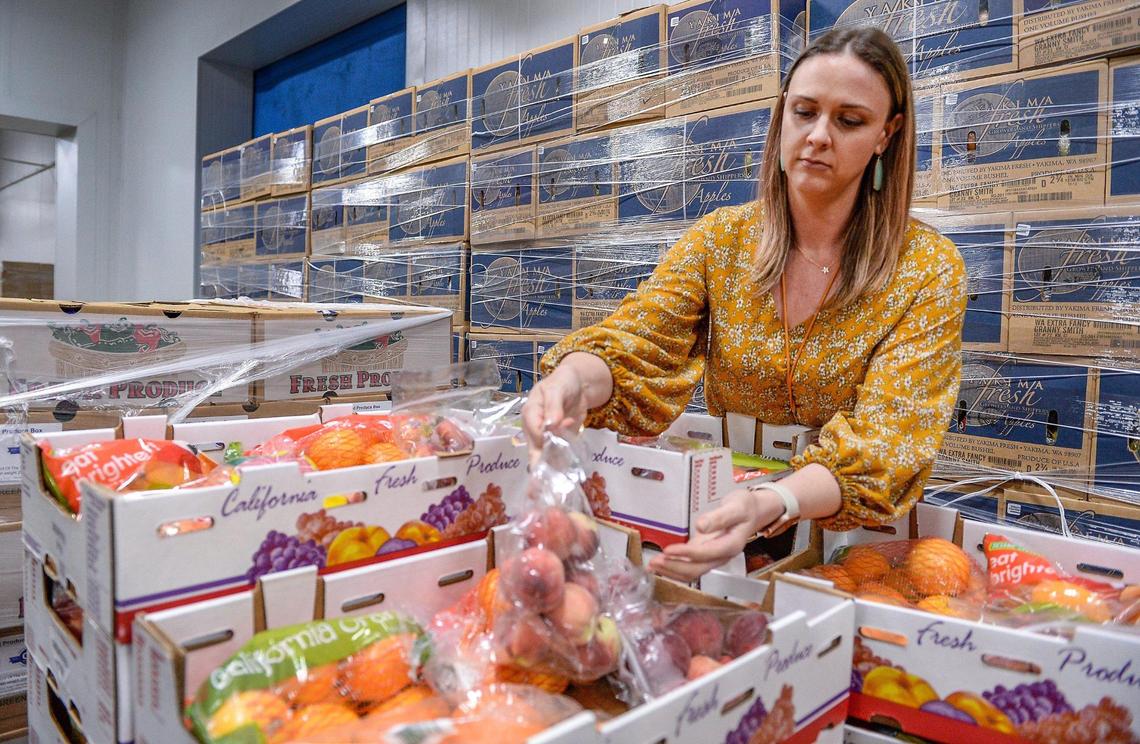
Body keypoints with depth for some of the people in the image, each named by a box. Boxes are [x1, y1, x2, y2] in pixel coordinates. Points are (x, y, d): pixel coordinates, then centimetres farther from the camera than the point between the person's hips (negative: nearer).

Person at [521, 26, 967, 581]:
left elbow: (885, 437, -19)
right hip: (719, 505, 2)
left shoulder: (928, 270, -8)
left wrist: (770, 505, -39)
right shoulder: (719, 239, -1)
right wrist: (576, 380, -37)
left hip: (851, 534, -1)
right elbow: (635, 344, -13)